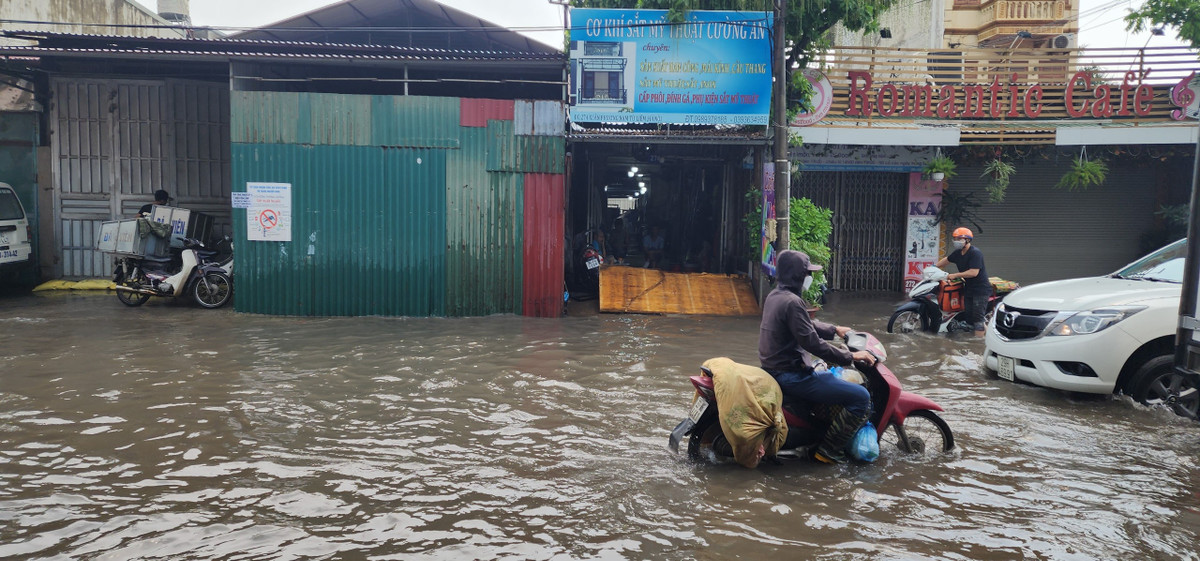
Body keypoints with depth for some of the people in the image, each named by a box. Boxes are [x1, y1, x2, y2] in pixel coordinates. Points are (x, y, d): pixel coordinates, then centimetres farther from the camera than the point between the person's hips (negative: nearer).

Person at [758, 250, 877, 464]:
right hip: (791, 376, -11)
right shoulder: (792, 302, -22)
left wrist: (834, 329, 25)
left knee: (831, 371, 36)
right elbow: (812, 342, -25)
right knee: (860, 397, -12)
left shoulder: (774, 296, 9)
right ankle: (829, 450, -4)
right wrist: (850, 356, -17)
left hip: (774, 368, 11)